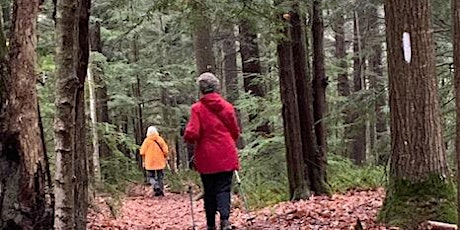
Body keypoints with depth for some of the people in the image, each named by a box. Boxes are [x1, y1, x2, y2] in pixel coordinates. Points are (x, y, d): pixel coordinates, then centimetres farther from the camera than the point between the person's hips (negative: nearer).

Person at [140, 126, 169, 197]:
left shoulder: (147, 140, -5)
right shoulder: (160, 139, 0)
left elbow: (143, 152, -4)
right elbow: (165, 151, -1)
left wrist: (143, 161, 6)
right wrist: (165, 159, 12)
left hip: (150, 162, -2)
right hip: (160, 162, 2)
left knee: (151, 176, 6)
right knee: (160, 176, 12)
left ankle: (156, 186, -21)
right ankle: (160, 191, 10)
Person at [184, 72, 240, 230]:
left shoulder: (197, 108, -7)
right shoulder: (227, 106, 1)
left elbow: (192, 134, -13)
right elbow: (235, 132, 8)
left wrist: (187, 138, 8)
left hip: (207, 157, -1)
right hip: (226, 157, 1)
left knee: (209, 191, 11)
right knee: (224, 188, 1)